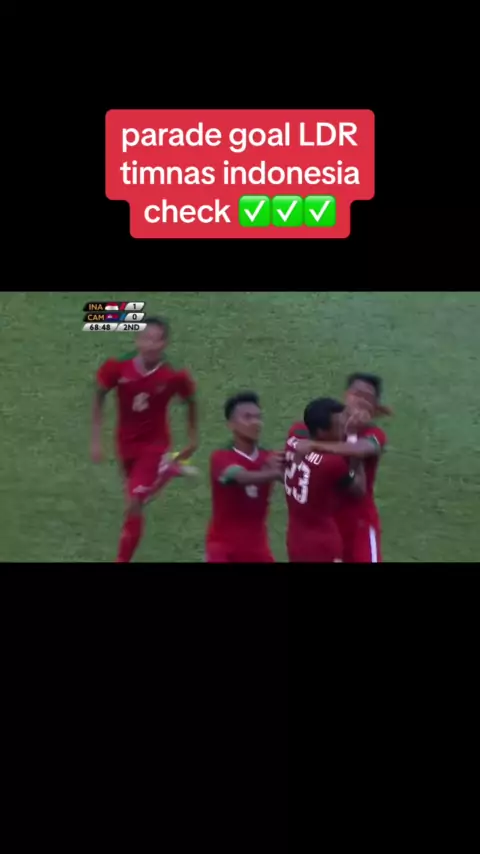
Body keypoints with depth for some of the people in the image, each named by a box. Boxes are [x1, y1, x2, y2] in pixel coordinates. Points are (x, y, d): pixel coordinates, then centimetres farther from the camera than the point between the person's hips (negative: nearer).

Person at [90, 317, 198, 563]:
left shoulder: (174, 375, -24)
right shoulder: (117, 367, -21)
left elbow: (191, 402, -2)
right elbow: (99, 396, -3)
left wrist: (193, 438, 8)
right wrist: (96, 439, -4)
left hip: (154, 443, -4)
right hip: (126, 442, 4)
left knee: (133, 506, -15)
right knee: (136, 500, 23)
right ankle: (166, 469, 51)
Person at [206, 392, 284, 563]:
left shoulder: (269, 459, 3)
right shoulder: (221, 458, -13)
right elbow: (243, 477, -34)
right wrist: (276, 473, -52)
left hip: (257, 548, 5)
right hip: (223, 546, -5)